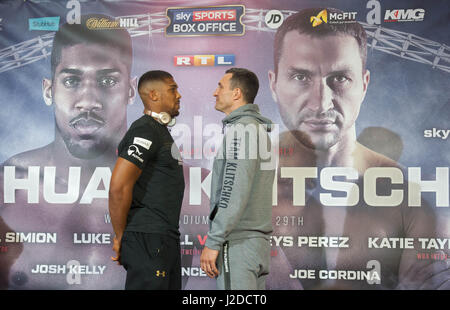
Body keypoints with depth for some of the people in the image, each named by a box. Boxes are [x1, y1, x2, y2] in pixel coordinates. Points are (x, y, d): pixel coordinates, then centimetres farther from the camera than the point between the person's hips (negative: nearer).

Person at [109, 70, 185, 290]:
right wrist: (120, 237, -12)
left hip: (166, 239, 10)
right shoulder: (145, 131, -14)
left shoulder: (160, 131, 19)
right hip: (148, 239, -10)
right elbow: (118, 187, -22)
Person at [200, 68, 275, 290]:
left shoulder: (241, 129, -12)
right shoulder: (260, 129, 18)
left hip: (238, 242, -10)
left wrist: (213, 242, -18)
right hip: (259, 240, 10)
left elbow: (235, 193, -21)